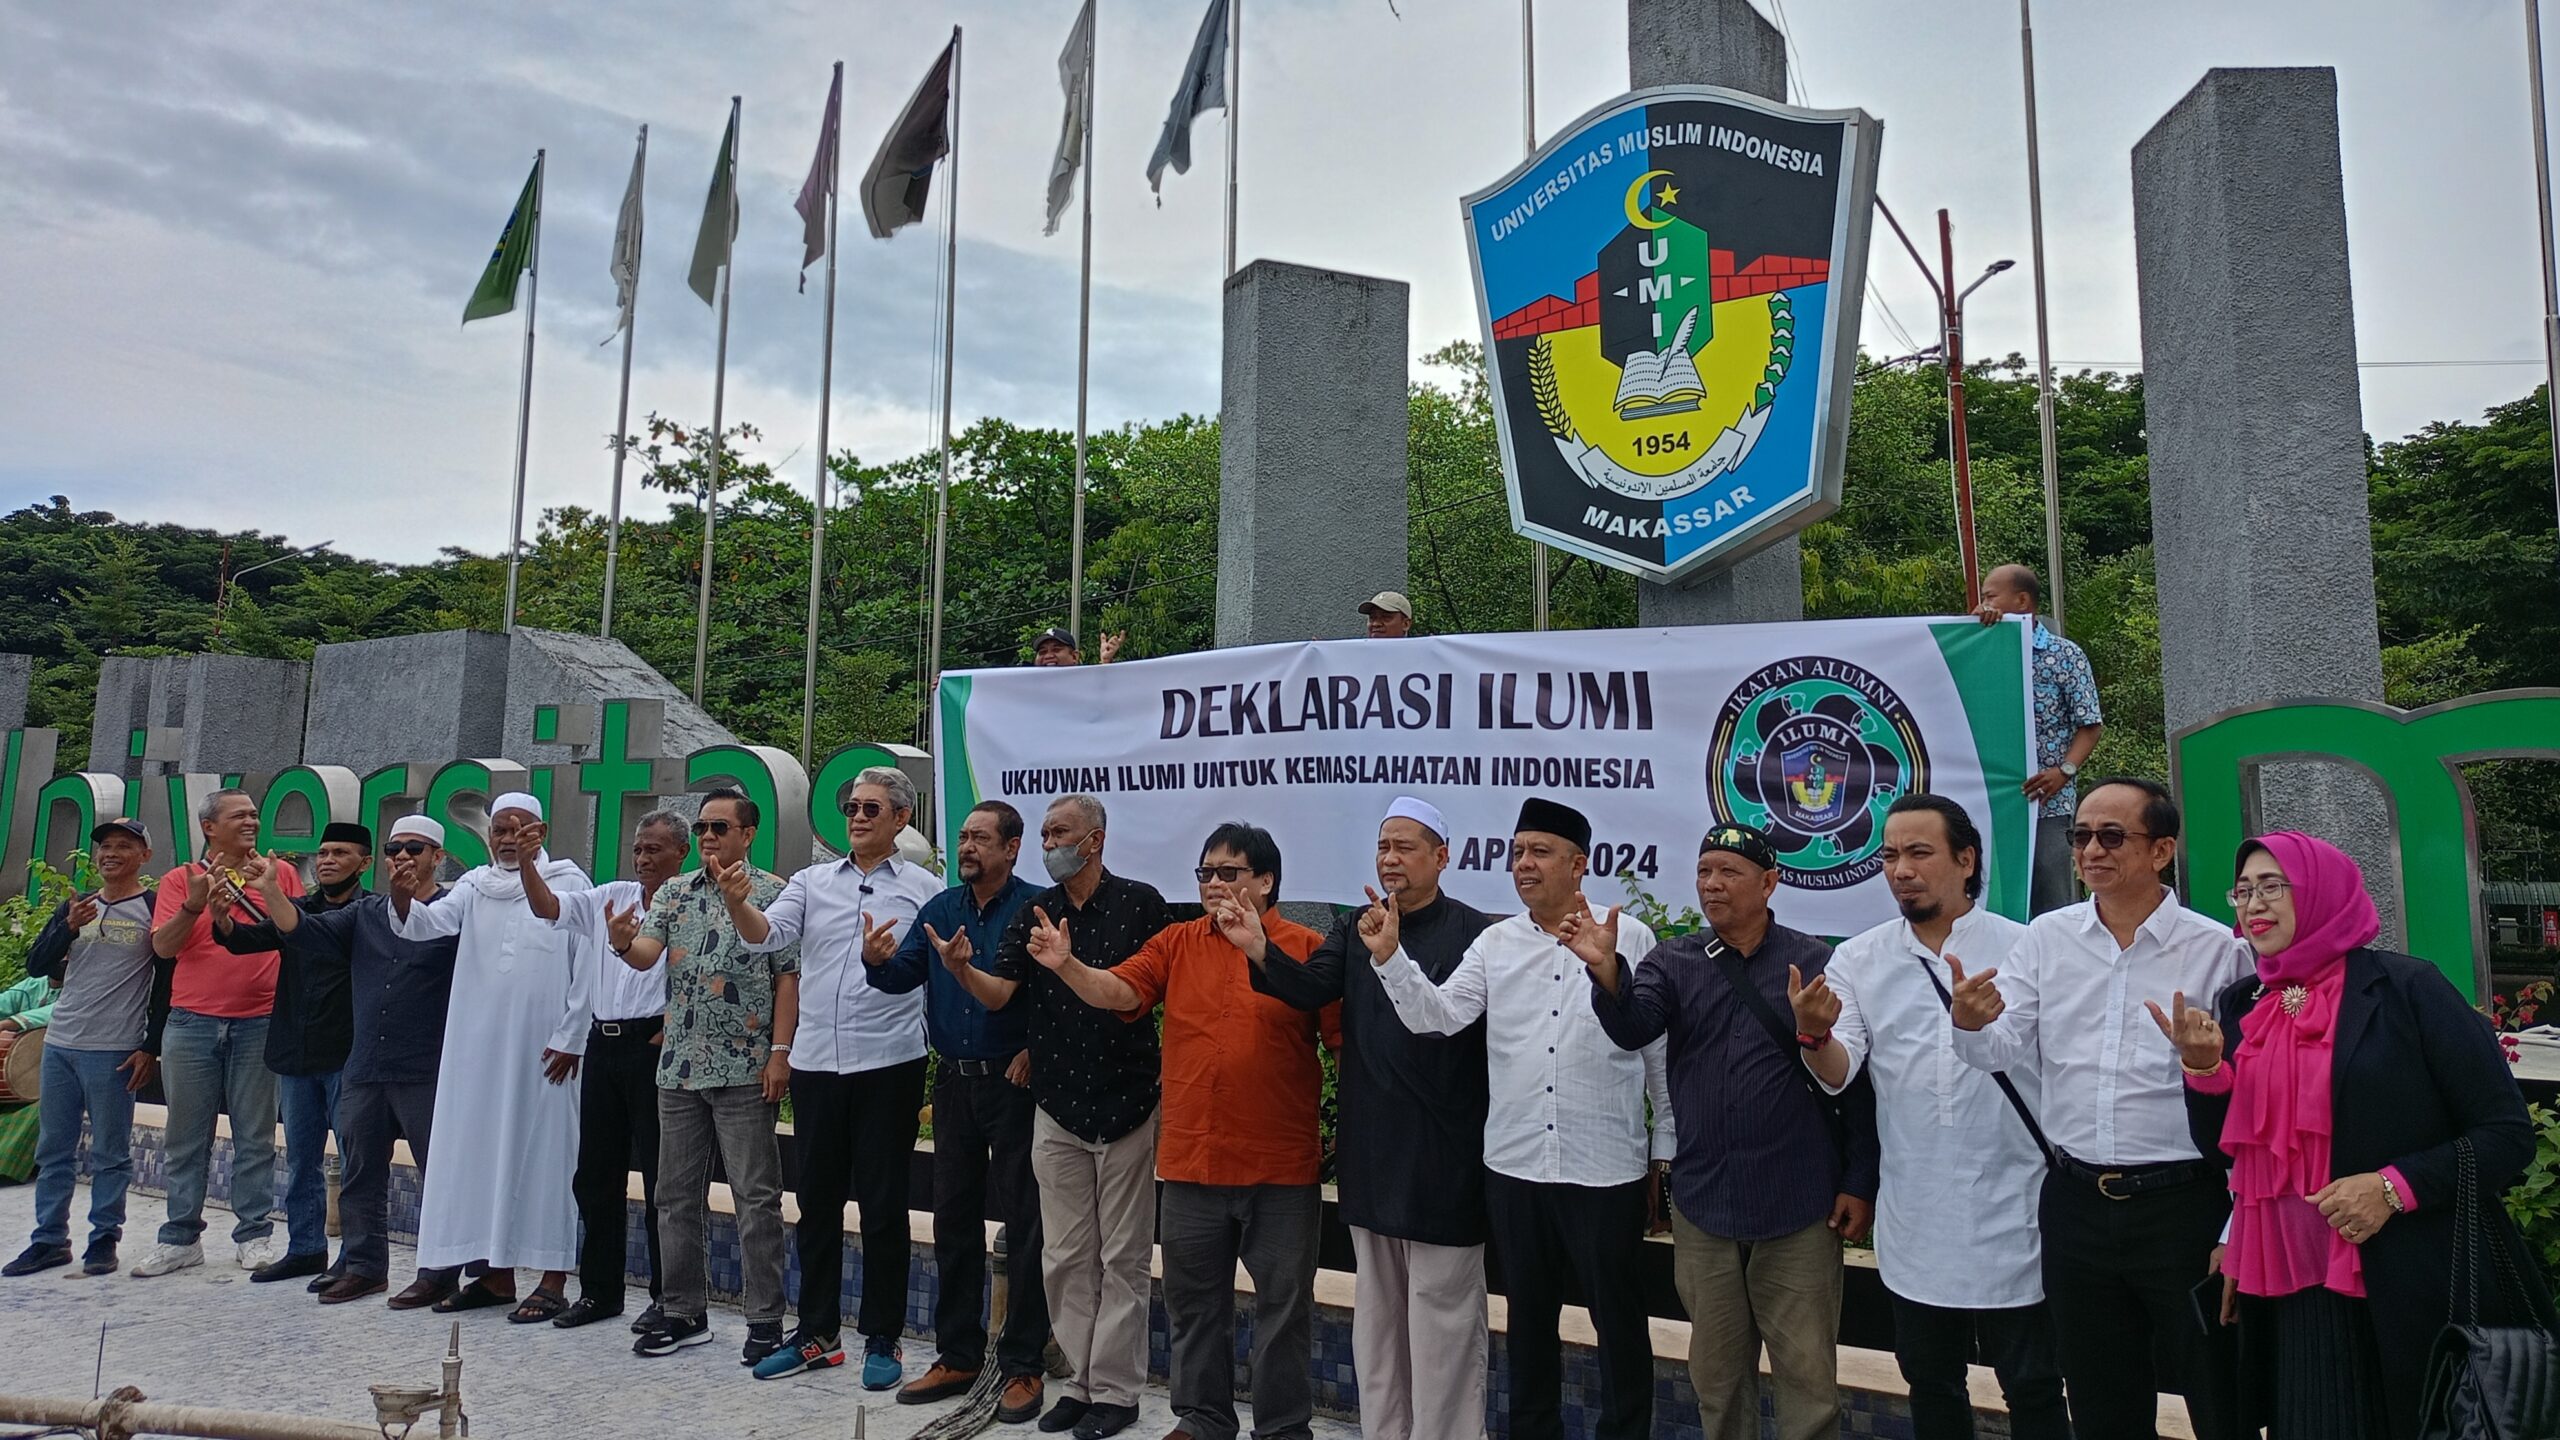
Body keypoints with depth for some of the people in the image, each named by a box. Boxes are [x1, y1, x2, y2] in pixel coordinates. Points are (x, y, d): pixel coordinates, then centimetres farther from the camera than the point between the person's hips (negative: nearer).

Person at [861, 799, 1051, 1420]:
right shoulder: (940, 909, 8)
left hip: (1013, 1083, -6)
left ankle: (1022, 1367, 11)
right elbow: (900, 976, 3)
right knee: (953, 1221, 13)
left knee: (1022, 1223, 0)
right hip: (954, 1083, 6)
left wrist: (1034, 1050, -17)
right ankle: (957, 1355, 27)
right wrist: (877, 957, -17)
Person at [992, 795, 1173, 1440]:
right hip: (1057, 1108, 4)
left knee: (1122, 1258, 5)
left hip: (1128, 1104, -4)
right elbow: (998, 993, -4)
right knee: (1065, 1257, 10)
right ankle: (1078, 1380, 23)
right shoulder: (1034, 914, 6)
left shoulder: (1140, 903, -5)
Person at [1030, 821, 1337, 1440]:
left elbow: (1346, 1038, -12)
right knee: (1193, 1302, 18)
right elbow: (1119, 993, -7)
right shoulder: (1177, 942, 5)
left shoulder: (1305, 948, -8)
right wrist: (1066, 965, -24)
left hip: (1280, 1169, -4)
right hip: (1190, 1162, 4)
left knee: (1283, 1305, 10)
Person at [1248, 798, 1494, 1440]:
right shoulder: (1355, 929, 7)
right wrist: (1259, 950, -25)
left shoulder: (1476, 933, -10)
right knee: (1377, 1305, 19)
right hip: (1370, 1147, 6)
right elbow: (1312, 986, -9)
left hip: (1443, 1154, -6)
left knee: (1440, 1309, 5)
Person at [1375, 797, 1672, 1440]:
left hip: (1607, 1169, -3)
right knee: (1529, 1318, 18)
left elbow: (1661, 1049, 0)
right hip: (1514, 1167, 3)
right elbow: (1437, 1016, -6)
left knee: (1619, 1321, 11)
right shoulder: (1495, 943, 3)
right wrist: (1390, 955, -20)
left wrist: (1668, 1150, 2)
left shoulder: (1630, 938, -4)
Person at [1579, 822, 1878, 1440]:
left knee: (1807, 1373, 8)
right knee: (1716, 1371, 16)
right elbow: (1633, 1027, -15)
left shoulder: (1817, 962, -4)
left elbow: (1855, 1077, -1)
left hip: (1799, 1209, -2)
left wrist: (1860, 1183, -2)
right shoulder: (1674, 962, 2)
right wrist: (1606, 971, -34)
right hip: (1703, 1205, 3)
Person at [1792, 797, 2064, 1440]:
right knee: (1931, 1386, 17)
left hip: (2012, 1217, -2)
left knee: (2033, 1387, 11)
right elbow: (1836, 1074, -7)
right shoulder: (1857, 960, 1)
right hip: (1914, 1222, 2)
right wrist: (1815, 1033, -29)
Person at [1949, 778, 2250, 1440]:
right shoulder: (2046, 938, 2)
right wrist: (1970, 1023, -25)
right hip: (2075, 1204, 3)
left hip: (2183, 1205, -3)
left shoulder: (2218, 950, -7)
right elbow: (2002, 1050, -2)